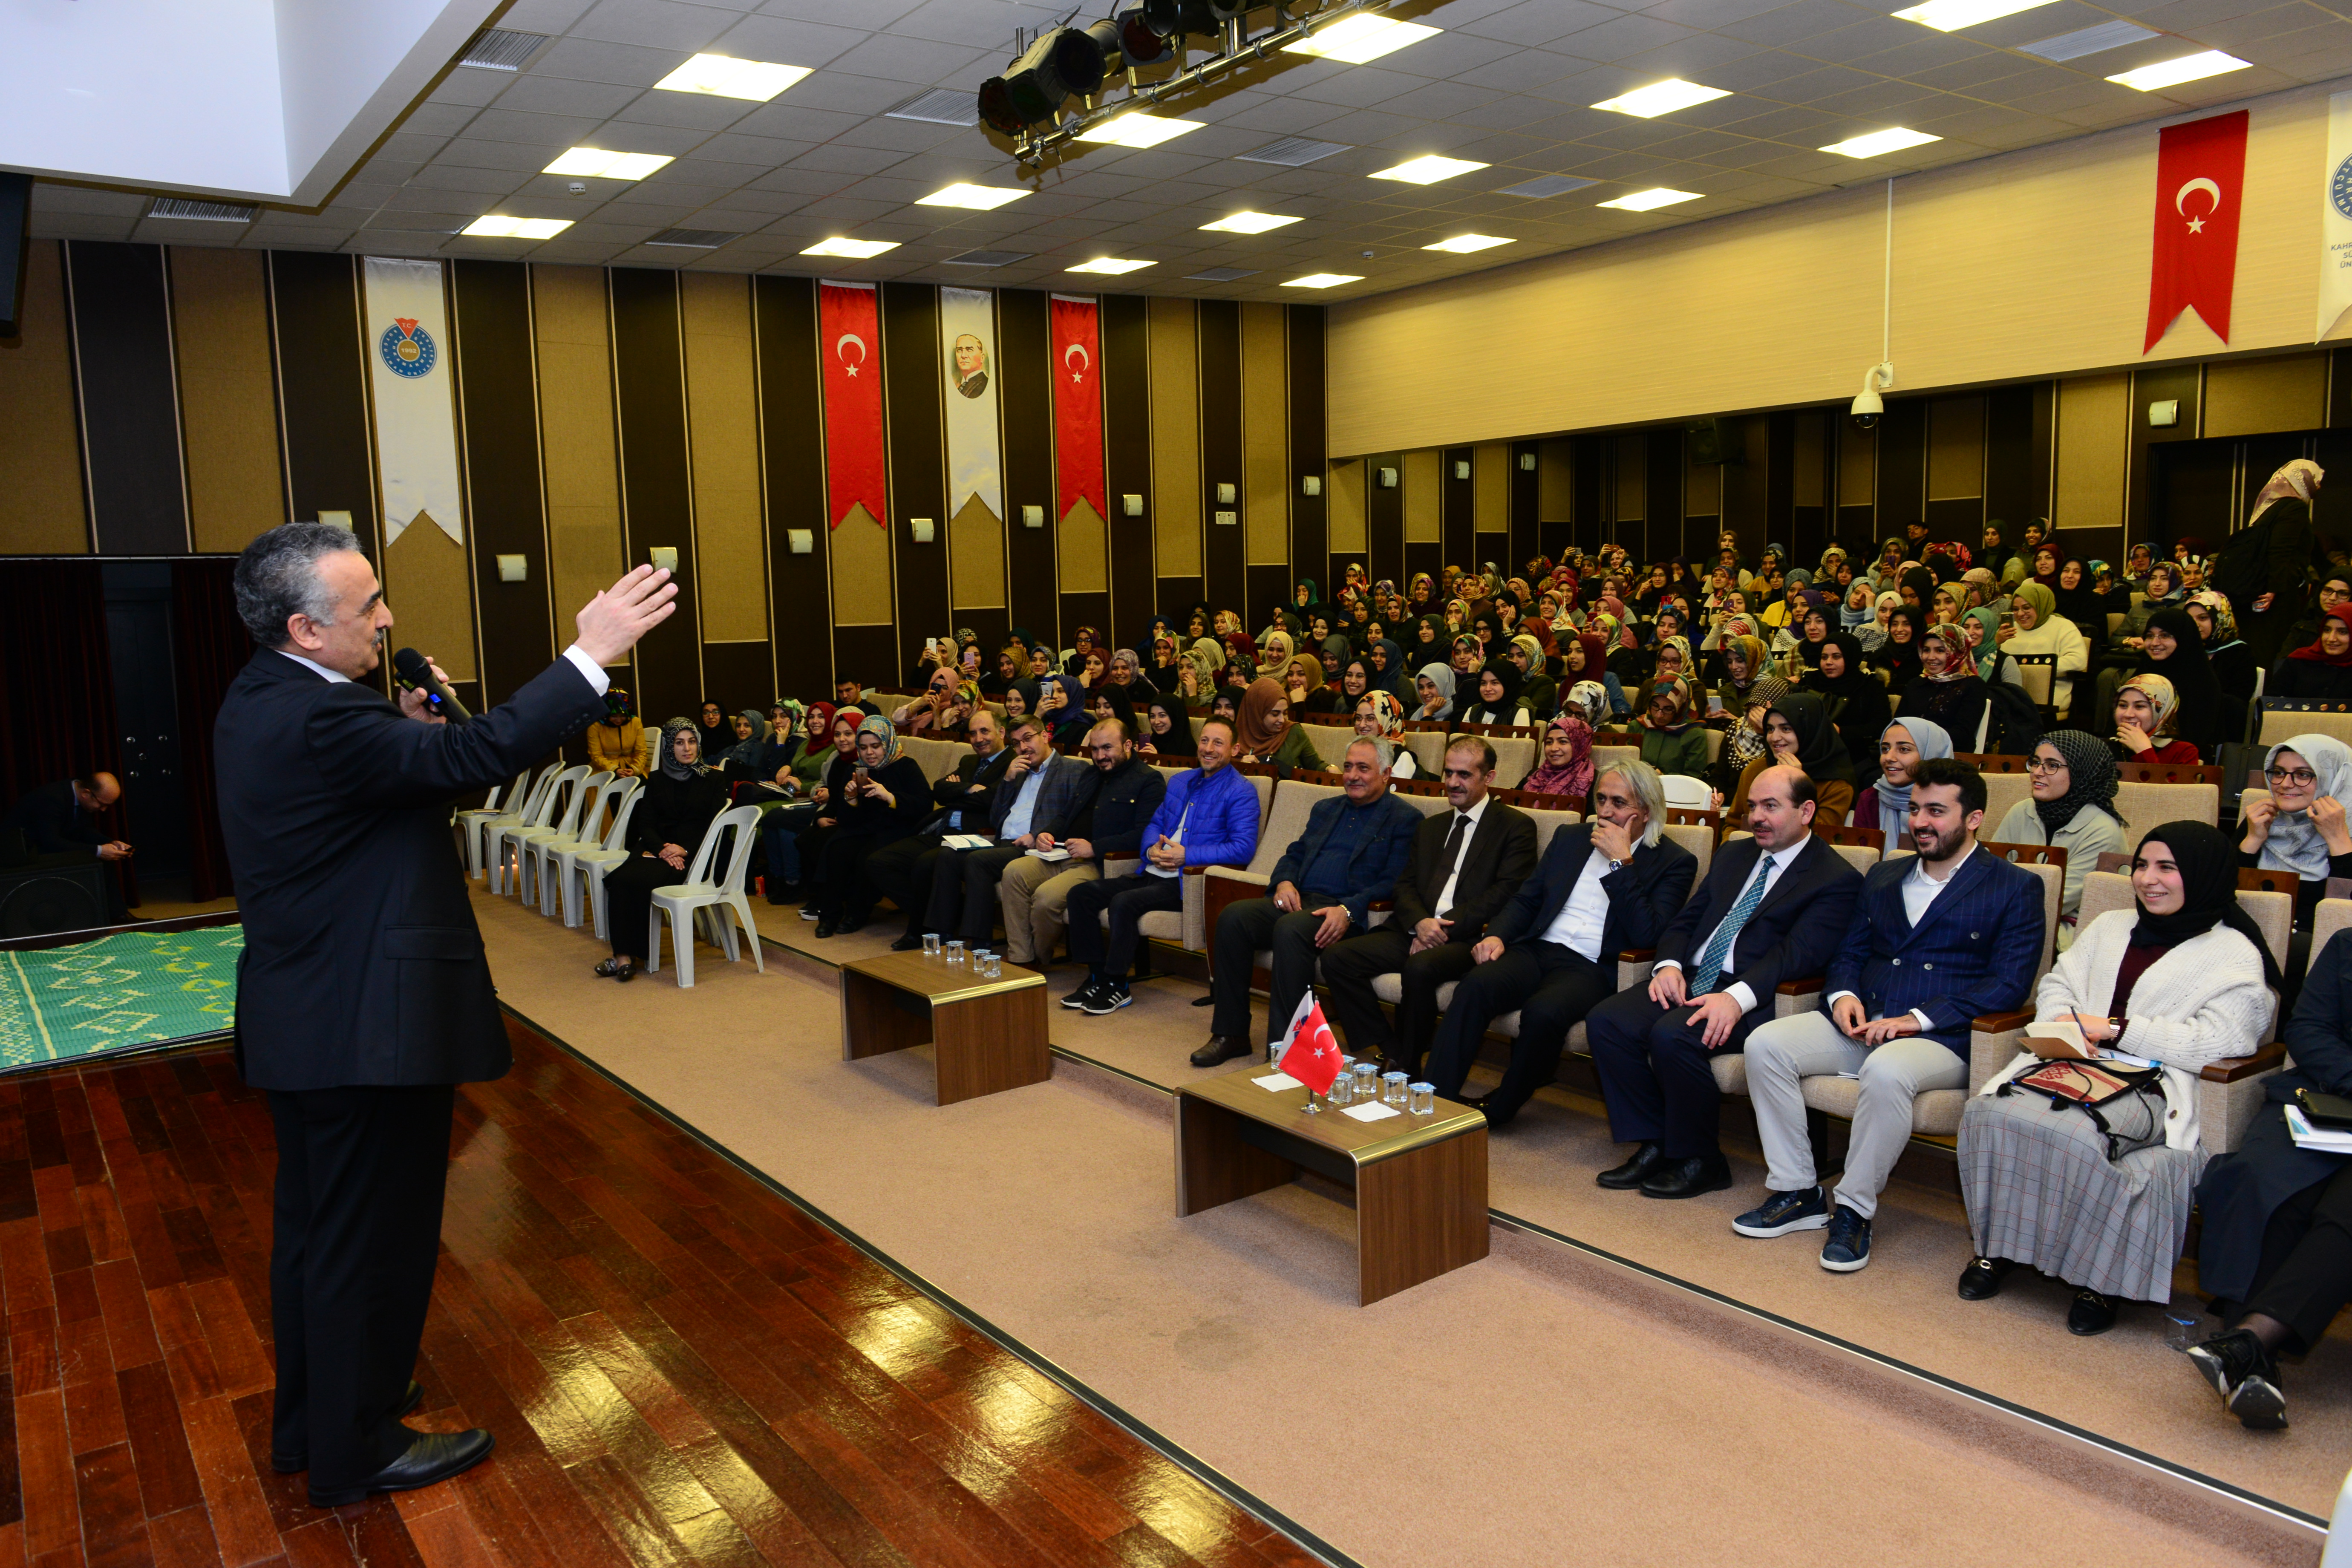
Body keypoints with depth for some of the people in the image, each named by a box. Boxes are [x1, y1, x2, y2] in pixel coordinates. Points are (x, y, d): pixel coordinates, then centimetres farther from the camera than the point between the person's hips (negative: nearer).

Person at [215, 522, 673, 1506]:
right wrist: (592, 654, -31)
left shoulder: (263, 701, 7)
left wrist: (405, 719, 1)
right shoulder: (314, 718, -26)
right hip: (364, 1027, -11)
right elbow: (477, 756, -34)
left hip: (304, 1018, 11)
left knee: (315, 1223, 23)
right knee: (369, 1235, 6)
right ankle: (356, 1450, 24)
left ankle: (311, 1416, 41)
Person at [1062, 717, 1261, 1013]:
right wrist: (1151, 848, 0)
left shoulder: (1241, 791, -5)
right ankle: (1097, 975, 1)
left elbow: (1243, 849, -15)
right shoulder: (1180, 781, 19)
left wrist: (1186, 855, -19)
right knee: (1080, 894, -4)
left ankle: (1116, 985, -15)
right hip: (1152, 875, 8)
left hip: (1187, 883, -8)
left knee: (1124, 902, -30)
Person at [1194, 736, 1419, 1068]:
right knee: (1233, 917, -20)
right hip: (1297, 901, 6)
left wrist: (1348, 910, -21)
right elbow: (1295, 854, 25)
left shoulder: (1404, 819, 5)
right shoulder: (1325, 809, 27)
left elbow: (1395, 883, -6)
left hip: (1346, 913, -6)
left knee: (1290, 929, -36)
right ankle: (1230, 1034, -14)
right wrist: (1284, 882, 0)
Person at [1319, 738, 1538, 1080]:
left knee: (1421, 967, -37)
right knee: (1337, 957, -14)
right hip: (1415, 930, 7)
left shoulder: (1516, 827, 4)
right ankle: (1390, 1054, -11)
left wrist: (1444, 927, -15)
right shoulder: (1430, 827, 24)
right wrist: (1420, 922, -8)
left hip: (1469, 937, -6)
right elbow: (1405, 885, 16)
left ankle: (1406, 1067, -18)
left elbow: (1506, 893, -8)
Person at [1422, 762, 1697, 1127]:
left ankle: (1498, 1109, -14)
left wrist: (1621, 861, -12)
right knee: (1475, 985, -28)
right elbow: (1526, 900, 19)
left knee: (1543, 1012, -36)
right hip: (1536, 950, 4)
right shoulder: (1571, 838, 19)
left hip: (1593, 969, -4)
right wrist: (1496, 935, -2)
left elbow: (1647, 935, -11)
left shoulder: (1675, 863, 3)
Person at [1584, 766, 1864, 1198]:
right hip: (1689, 981, 7)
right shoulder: (1733, 855, 21)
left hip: (1754, 998, -7)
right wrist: (1668, 965, -4)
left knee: (1672, 1035, -33)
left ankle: (1700, 1161, -11)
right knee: (1605, 1021, -16)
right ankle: (1654, 1146, -5)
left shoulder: (1836, 879, -2)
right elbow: (1686, 920, 18)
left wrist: (1737, 997, -29)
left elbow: (1798, 954, -15)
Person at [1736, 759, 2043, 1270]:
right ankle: (1796, 1192, -10)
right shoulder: (1883, 877, 22)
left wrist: (1919, 1019, -17)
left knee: (1886, 1072, -38)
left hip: (1944, 1037, -6)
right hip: (1861, 1022, 6)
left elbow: (2009, 984, -6)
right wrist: (1842, 995, -2)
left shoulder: (2015, 888, 4)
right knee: (1765, 1044, -18)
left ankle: (1855, 1209, -21)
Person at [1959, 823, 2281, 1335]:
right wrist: (2061, 1028, -4)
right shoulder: (2110, 927, 26)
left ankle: (2097, 1273, -16)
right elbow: (2057, 985, 18)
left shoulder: (2235, 956, 7)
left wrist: (2114, 1029, -8)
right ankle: (1997, 1246, -11)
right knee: (1989, 1112, -28)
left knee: (2074, 1130, -37)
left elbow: (2215, 1041, -7)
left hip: (2152, 1087, -5)